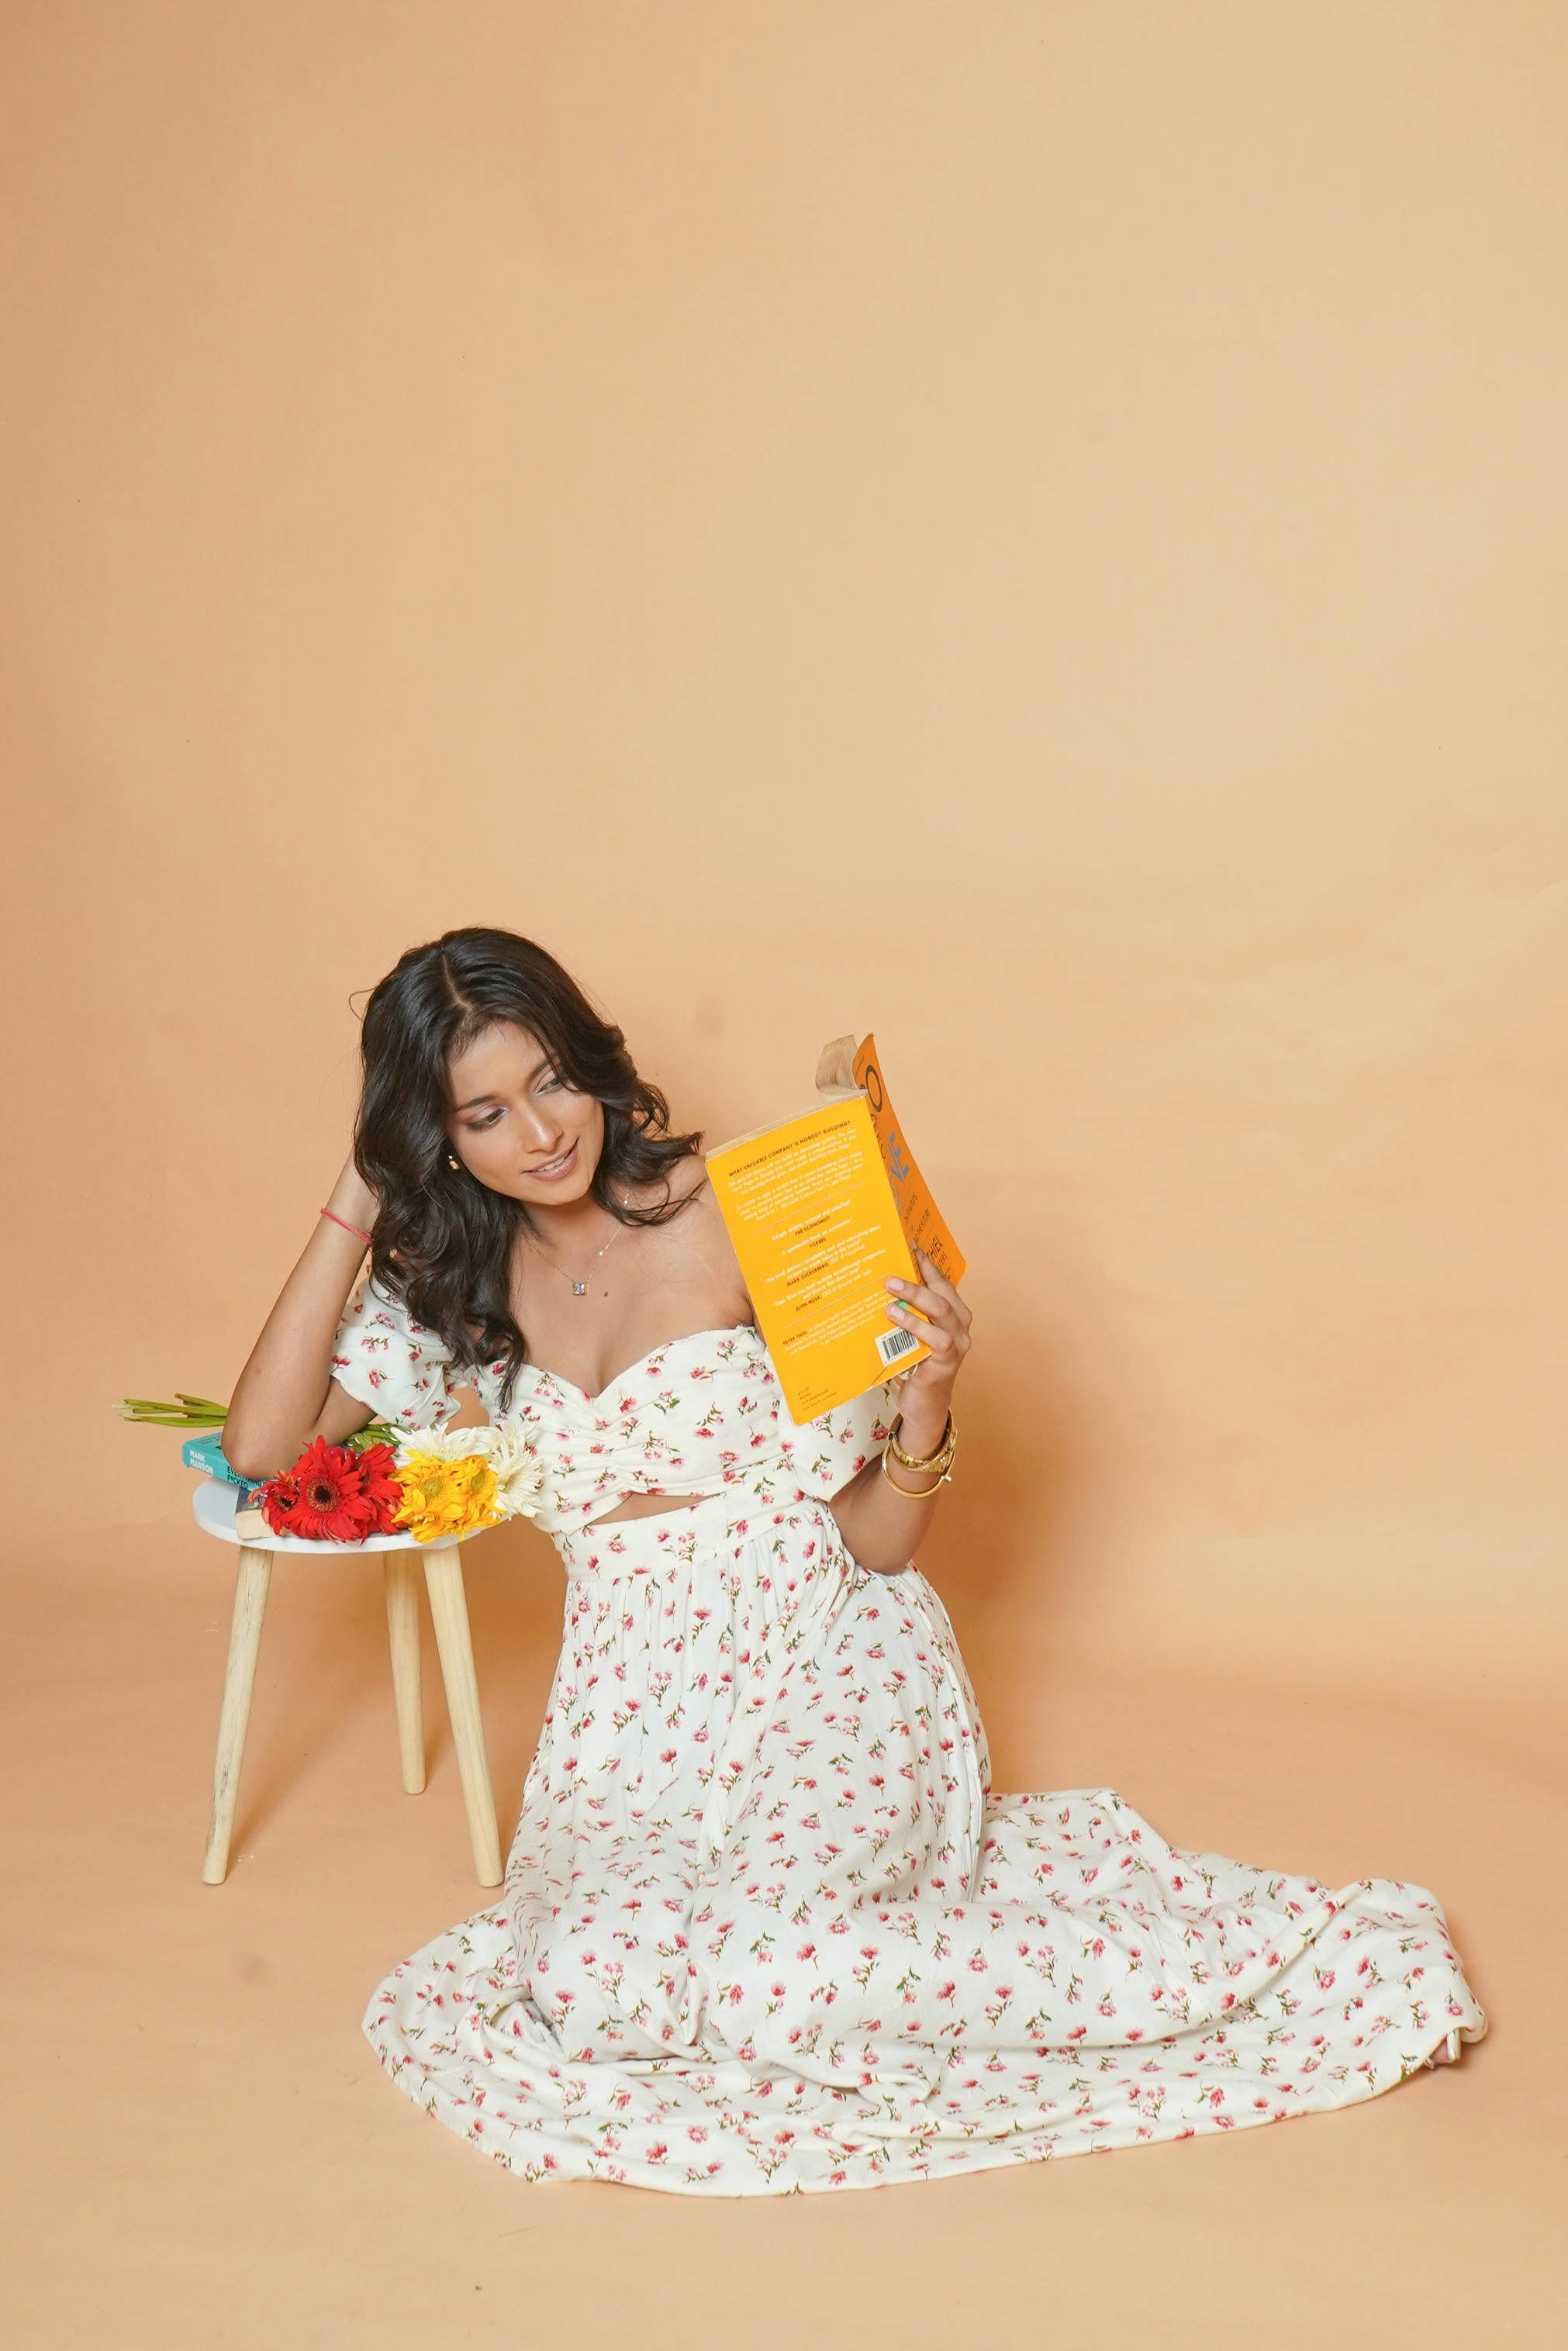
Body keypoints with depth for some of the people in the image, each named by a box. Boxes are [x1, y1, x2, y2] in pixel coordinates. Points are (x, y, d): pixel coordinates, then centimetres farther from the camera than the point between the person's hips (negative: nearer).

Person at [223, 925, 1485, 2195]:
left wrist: (925, 1410, -25)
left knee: (765, 1968, -31)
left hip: (824, 1660, -3)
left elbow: (875, 1541, -4)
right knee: (595, 1977, -28)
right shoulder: (452, 1287, 6)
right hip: (640, 1701, 4)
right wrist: (352, 1215, -3)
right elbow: (263, 1445, -1)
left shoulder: (733, 1219, -8)